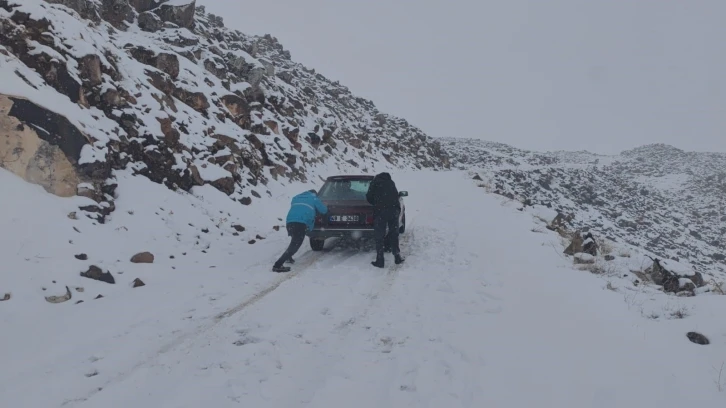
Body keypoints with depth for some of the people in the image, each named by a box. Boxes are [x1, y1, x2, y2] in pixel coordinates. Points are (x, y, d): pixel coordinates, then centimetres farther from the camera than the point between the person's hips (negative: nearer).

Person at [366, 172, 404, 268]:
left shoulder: (375, 182, 10)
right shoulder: (391, 182, 24)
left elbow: (369, 197, 6)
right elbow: (396, 195, 22)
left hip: (380, 211, -4)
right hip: (394, 209, 4)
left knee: (379, 237, 1)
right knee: (394, 234, 16)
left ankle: (380, 261, 1)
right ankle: (397, 257, 18)